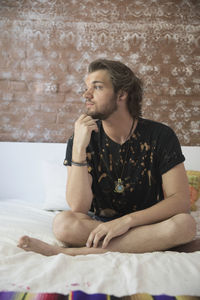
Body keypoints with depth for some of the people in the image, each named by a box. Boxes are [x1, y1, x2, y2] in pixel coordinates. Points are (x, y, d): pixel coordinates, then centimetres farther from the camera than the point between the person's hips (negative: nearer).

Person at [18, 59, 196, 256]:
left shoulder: (159, 136, -8)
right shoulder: (83, 137, -7)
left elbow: (181, 200, -13)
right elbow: (78, 207, -15)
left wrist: (127, 220, -26)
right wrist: (79, 147, -25)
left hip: (145, 224, 2)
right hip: (97, 223, -1)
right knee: (64, 223, -31)